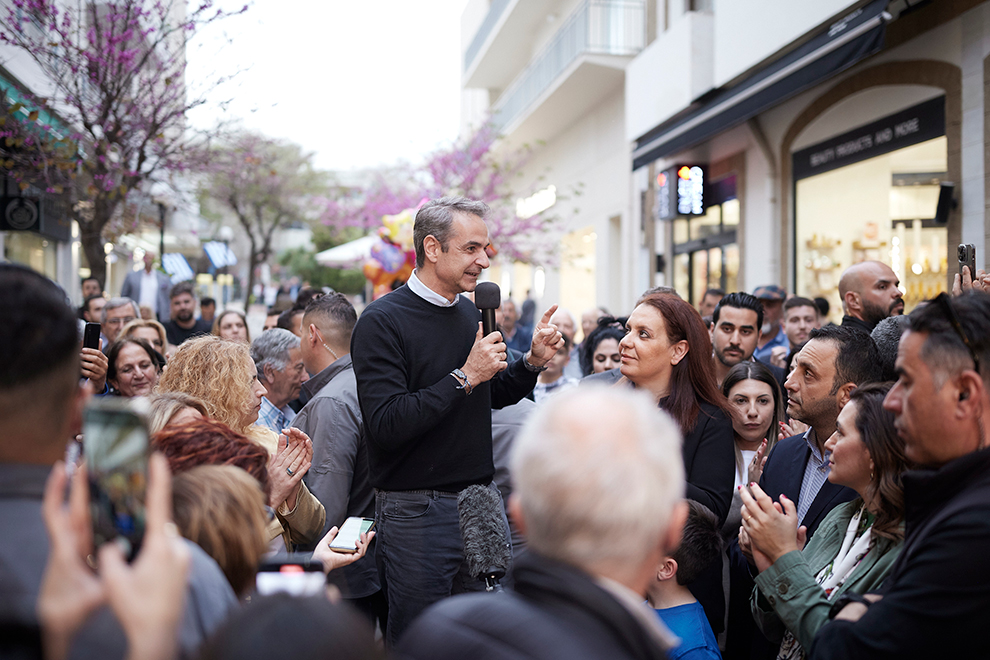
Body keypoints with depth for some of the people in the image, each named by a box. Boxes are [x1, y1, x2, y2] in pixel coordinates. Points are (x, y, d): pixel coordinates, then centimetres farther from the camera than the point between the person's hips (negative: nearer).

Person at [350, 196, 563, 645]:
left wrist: (532, 362, 3)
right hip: (416, 511, -7)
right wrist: (464, 377, -22)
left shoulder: (469, 313, 9)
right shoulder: (382, 322, -13)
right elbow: (386, 424, -22)